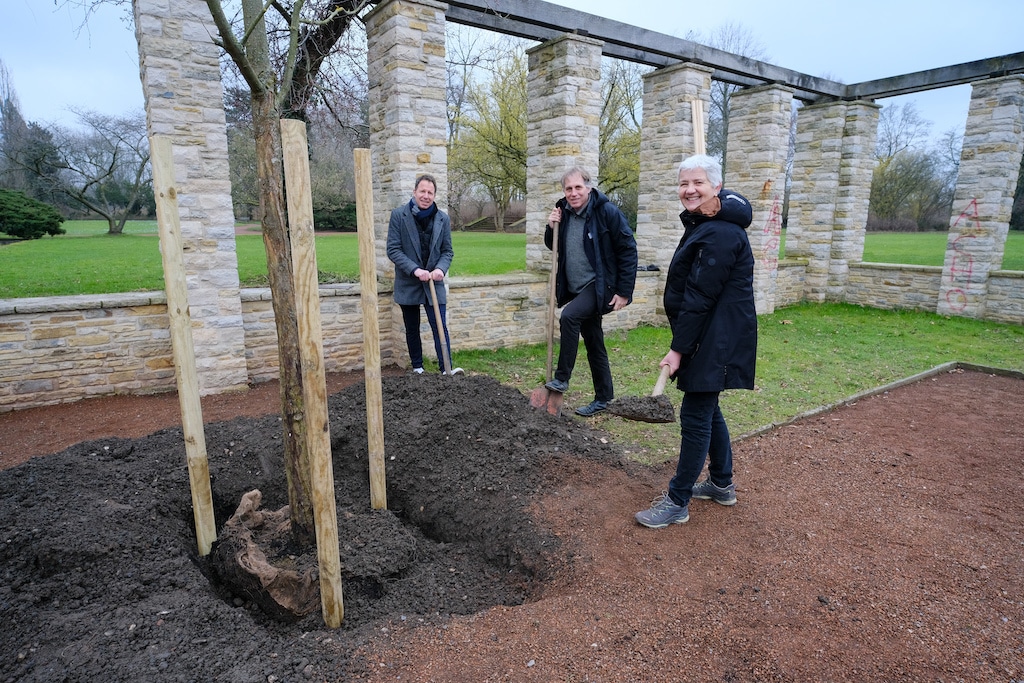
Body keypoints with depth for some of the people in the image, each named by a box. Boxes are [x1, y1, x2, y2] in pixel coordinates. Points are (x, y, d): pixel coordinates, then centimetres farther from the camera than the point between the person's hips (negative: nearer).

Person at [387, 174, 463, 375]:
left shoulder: (443, 218, 1)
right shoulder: (399, 215, -6)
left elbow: (447, 250, 6)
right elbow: (393, 249, -9)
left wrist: (441, 269, -15)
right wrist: (415, 270, -20)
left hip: (433, 282, 1)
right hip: (408, 283, 0)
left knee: (440, 327, -5)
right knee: (412, 329, 11)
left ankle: (447, 368, -3)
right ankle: (417, 368, 23)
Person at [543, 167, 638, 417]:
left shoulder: (607, 212, -13)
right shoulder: (564, 213, 6)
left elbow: (628, 251, -13)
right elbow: (554, 247, 20)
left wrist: (624, 292, -16)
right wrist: (551, 228, -2)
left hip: (600, 285, -7)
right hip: (576, 289, 7)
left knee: (569, 316, -29)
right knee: (593, 343, 12)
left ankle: (562, 377, -15)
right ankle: (603, 398, 23)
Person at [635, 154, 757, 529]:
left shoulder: (721, 233, -20)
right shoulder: (702, 225, 14)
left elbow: (701, 297, -22)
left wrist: (679, 348, -18)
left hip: (717, 340, -11)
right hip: (708, 336, 11)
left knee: (695, 416, -3)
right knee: (707, 410, 19)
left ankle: (677, 501, 9)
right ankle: (722, 484, 35)